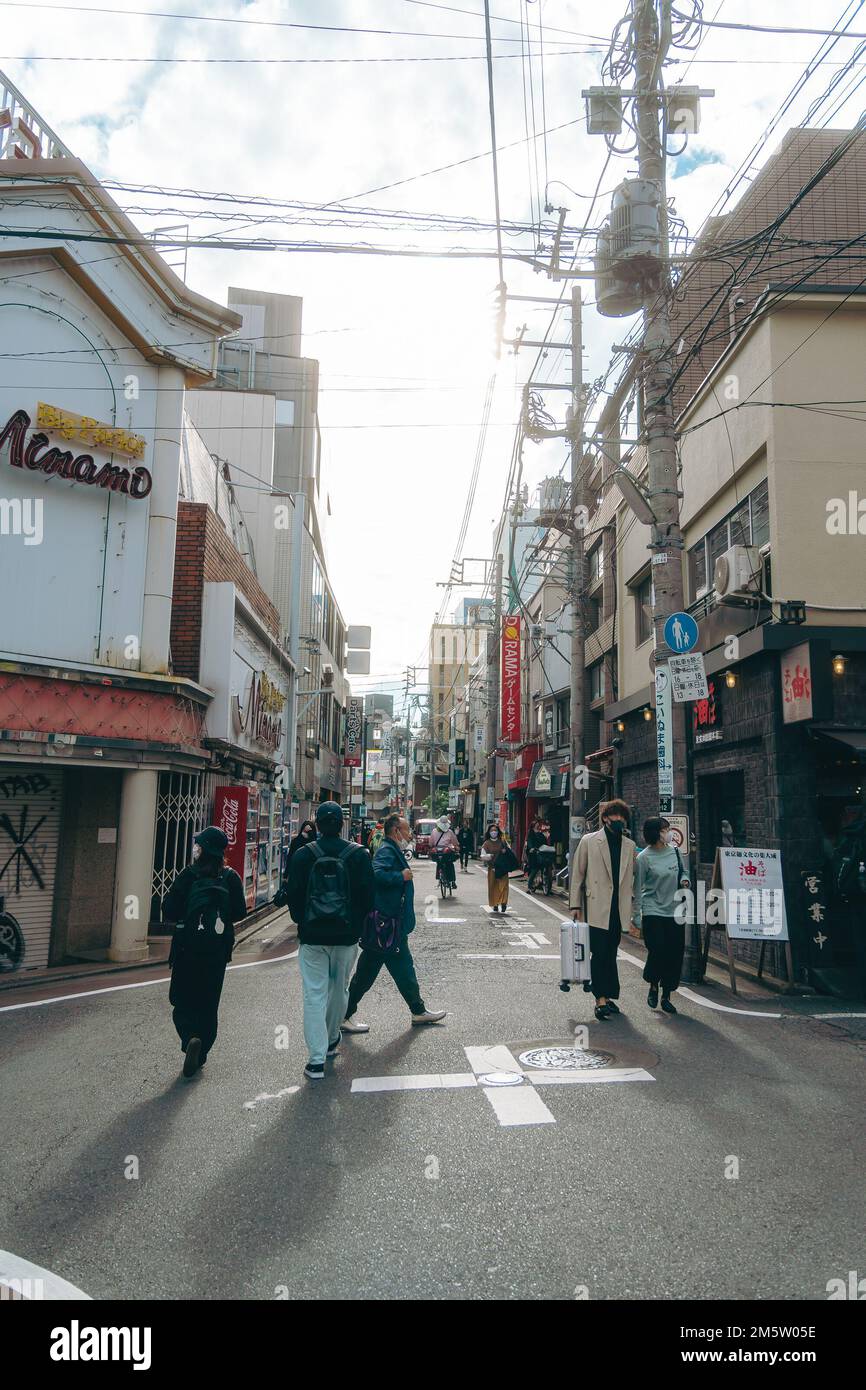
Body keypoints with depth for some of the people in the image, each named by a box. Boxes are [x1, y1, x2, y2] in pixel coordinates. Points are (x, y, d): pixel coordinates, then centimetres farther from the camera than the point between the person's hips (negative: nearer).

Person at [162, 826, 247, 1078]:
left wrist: (178, 920, 10)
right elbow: (240, 912, 0)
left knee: (182, 1000, 7)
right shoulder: (231, 877, -1)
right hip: (218, 949, 3)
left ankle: (190, 1038, -17)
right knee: (208, 1003, 14)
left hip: (188, 946, -2)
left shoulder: (189, 874, -8)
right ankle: (201, 1055, 17)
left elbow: (169, 910, -11)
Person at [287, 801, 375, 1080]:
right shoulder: (358, 855, -5)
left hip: (312, 935, -1)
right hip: (347, 936, 1)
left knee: (314, 995, 2)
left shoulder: (303, 855, -6)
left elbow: (293, 896, 0)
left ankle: (317, 1060, -2)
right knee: (339, 989, 19)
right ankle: (331, 1040, 38)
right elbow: (368, 896, -2)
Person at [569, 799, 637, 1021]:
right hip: (597, 906, -4)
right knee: (599, 952, -8)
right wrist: (575, 904, -3)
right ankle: (601, 999, -7)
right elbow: (577, 873, 1)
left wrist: (631, 906, 10)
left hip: (619, 908, 4)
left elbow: (632, 876, 16)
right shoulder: (589, 841, 0)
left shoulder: (629, 846, 11)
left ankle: (607, 996, 20)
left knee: (611, 953, 11)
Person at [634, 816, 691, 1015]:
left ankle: (666, 996, 19)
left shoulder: (674, 850, 4)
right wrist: (637, 916, -5)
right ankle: (653, 987, 22)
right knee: (657, 952, -8)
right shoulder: (644, 857, -10)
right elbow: (638, 889, -5)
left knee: (675, 954, 4)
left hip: (675, 912, 5)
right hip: (653, 912, -5)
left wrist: (684, 880, -3)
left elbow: (682, 871, 21)